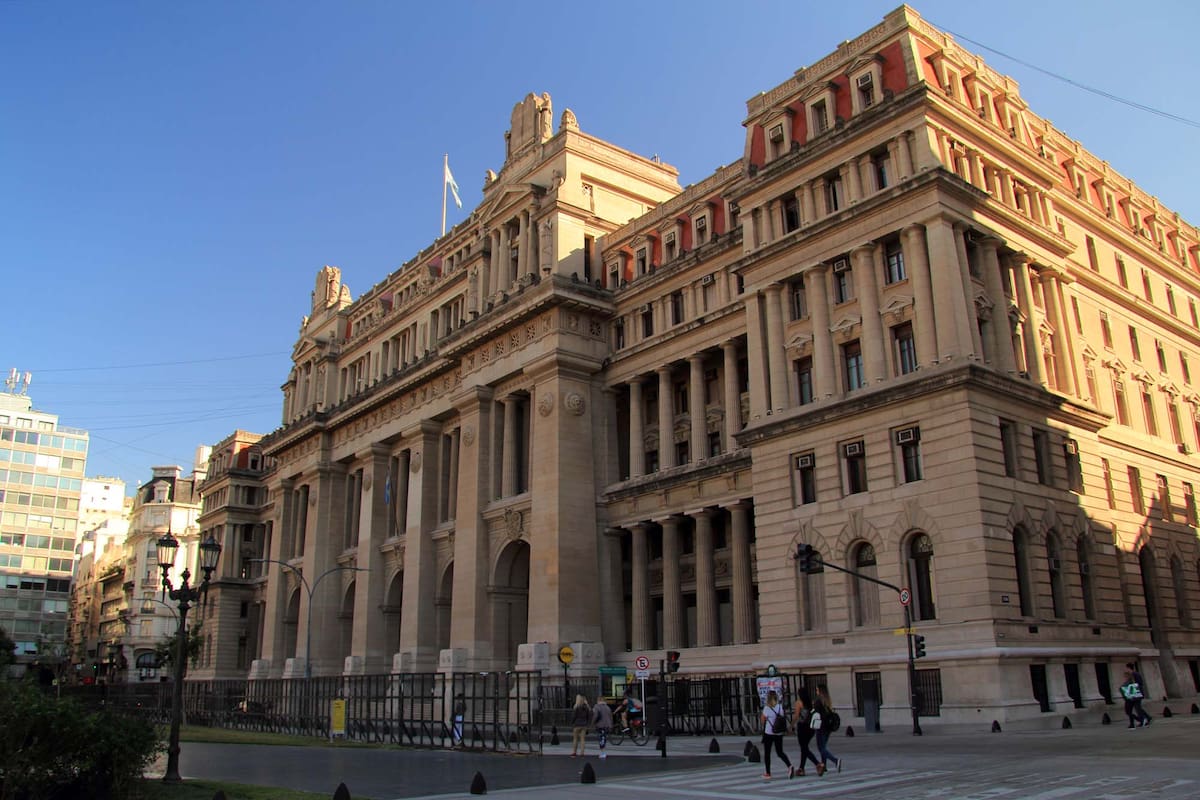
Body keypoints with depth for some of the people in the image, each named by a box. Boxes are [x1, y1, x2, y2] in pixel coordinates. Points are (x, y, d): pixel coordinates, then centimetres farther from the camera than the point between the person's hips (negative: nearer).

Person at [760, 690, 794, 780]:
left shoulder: (766, 708, -14)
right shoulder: (781, 707, 0)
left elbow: (763, 721, -8)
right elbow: (784, 719, 3)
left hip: (768, 733, -4)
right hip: (779, 734, 4)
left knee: (767, 753, 9)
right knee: (780, 752, 15)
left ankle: (767, 773, 14)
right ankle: (790, 766, -8)